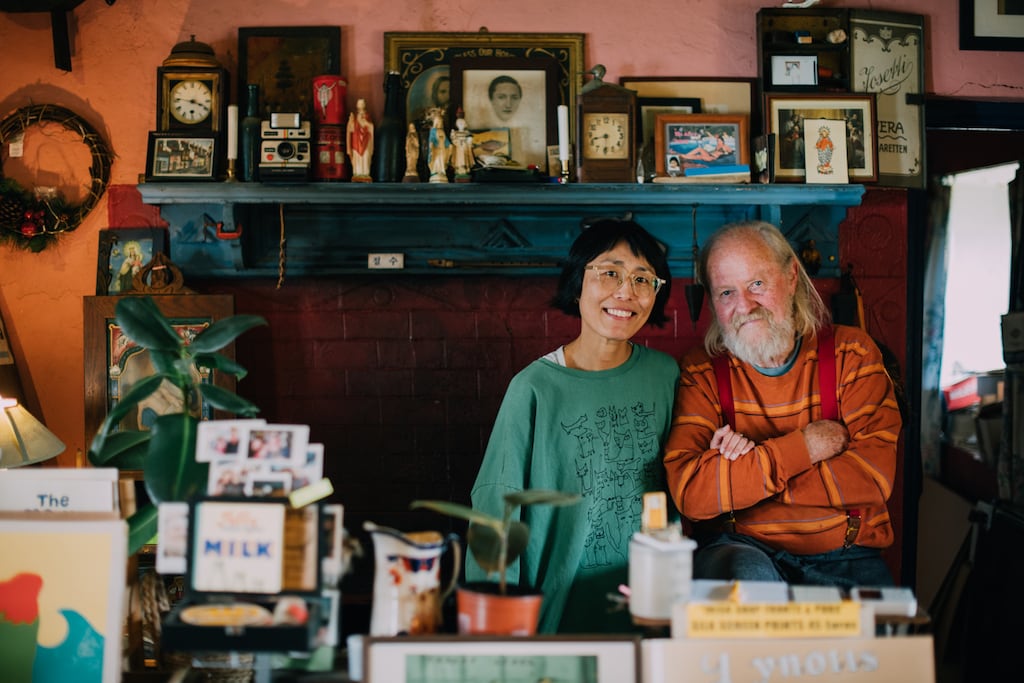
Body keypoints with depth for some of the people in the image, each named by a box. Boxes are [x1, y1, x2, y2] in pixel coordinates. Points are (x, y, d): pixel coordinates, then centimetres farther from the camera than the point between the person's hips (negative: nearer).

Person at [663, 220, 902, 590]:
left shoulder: (852, 354, 4)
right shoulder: (701, 372, 3)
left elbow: (873, 478, -9)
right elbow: (690, 492, -12)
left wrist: (748, 468, -11)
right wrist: (806, 446, -13)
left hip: (845, 557, 1)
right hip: (740, 548, -1)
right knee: (747, 573, -34)